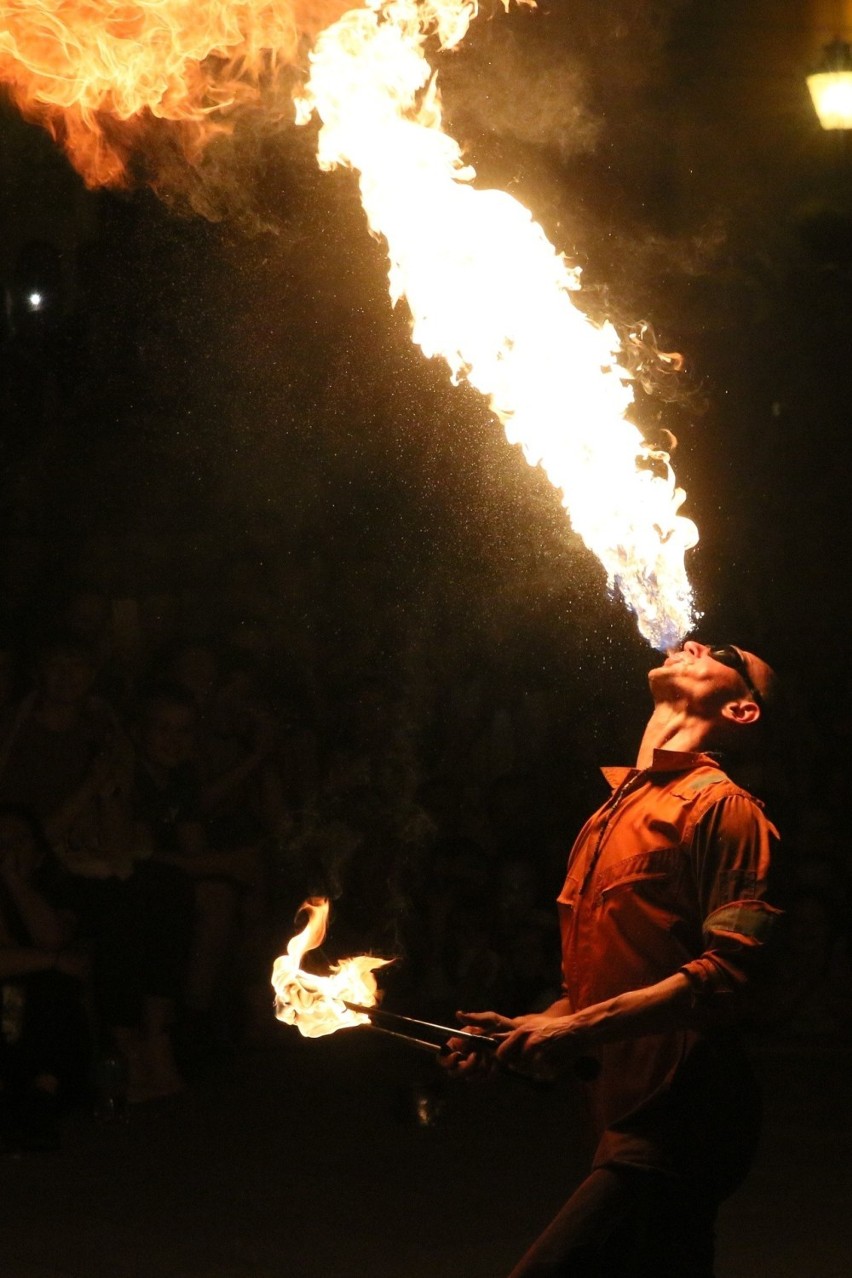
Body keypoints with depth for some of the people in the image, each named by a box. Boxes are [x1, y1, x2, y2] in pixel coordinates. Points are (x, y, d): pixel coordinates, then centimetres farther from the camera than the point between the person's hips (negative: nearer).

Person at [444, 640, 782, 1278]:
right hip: (624, 1123, 9)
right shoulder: (611, 815, 23)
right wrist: (523, 1033, 11)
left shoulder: (722, 806, -4)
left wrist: (580, 1031, -20)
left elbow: (730, 974, -17)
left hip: (676, 1126, -9)